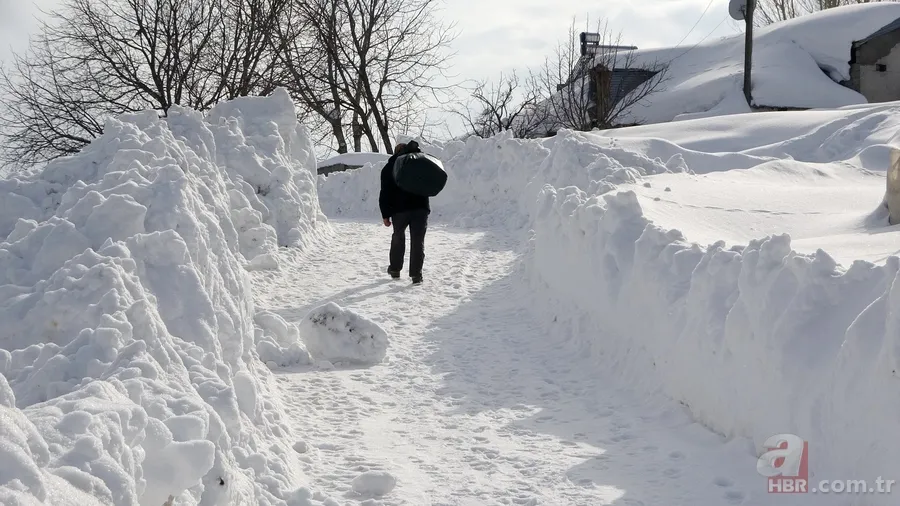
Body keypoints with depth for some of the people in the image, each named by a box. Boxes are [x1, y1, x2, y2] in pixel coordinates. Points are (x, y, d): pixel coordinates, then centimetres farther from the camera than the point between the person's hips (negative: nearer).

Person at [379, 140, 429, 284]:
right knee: (418, 241, 1)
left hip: (400, 209, 0)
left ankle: (395, 269, 26)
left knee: (398, 237, 20)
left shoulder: (389, 168, 8)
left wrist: (385, 214, 5)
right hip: (420, 207, 0)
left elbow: (385, 194, 3)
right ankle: (416, 274, -6)